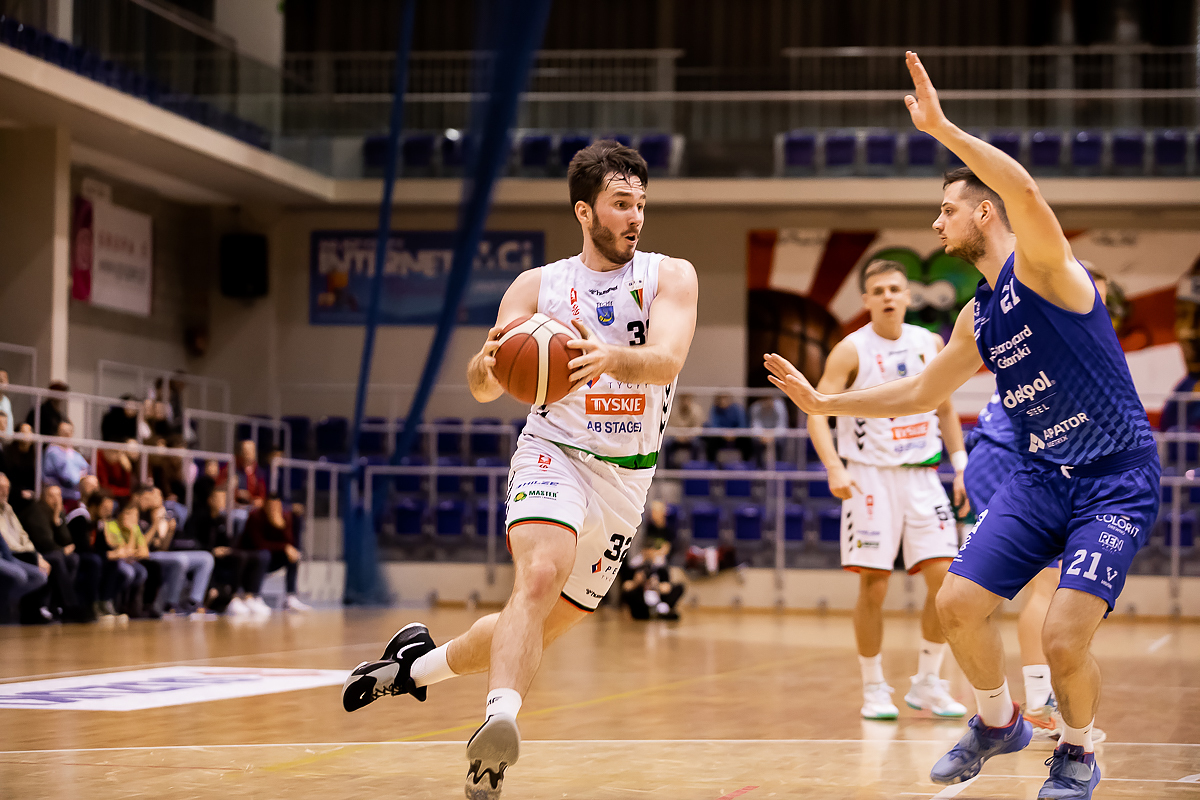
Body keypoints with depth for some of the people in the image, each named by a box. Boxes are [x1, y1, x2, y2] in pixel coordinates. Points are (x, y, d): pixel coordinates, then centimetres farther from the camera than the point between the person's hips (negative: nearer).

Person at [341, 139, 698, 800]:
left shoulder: (670, 276, -1)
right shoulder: (538, 286, 2)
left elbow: (667, 359, -20)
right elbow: (483, 388, -2)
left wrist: (610, 356, -42)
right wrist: (490, 361, -28)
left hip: (626, 477, 2)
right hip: (554, 452, -2)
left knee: (545, 625, 9)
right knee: (539, 576, -31)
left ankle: (420, 661, 32)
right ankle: (500, 721, -44)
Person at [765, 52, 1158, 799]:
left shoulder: (1042, 266, -11)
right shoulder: (978, 318, 12)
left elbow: (1024, 189, -34)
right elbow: (918, 393, 25)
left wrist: (940, 127, -34)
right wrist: (822, 402, 23)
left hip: (1117, 478, -8)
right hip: (1041, 476, 8)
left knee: (1065, 636, -18)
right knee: (958, 604, -3)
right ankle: (998, 722, 24)